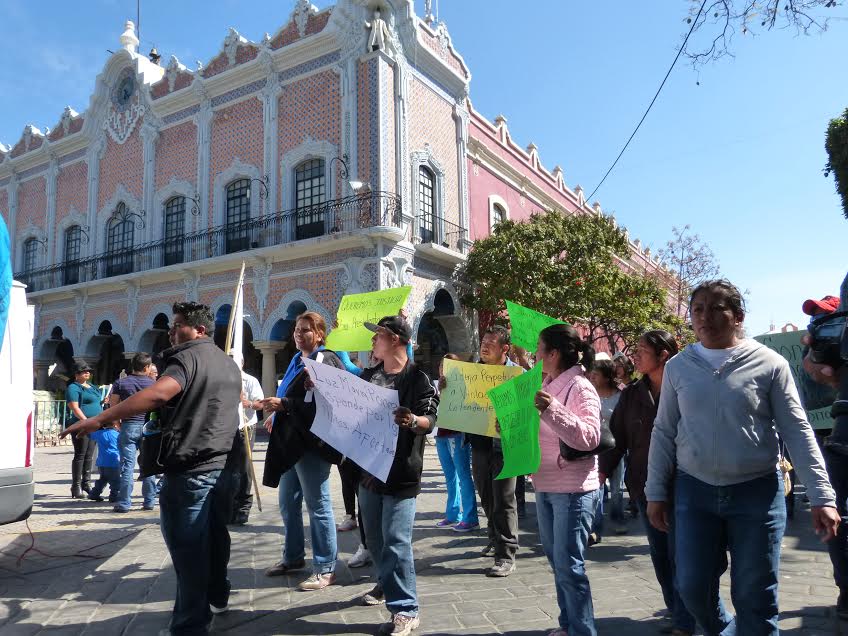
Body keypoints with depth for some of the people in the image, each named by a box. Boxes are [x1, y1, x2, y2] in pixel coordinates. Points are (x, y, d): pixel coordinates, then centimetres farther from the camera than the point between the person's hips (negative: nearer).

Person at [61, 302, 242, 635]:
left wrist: (99, 419, -30)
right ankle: (216, 597, 36)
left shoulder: (188, 357, -14)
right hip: (221, 466, 9)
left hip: (189, 471, -9)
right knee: (214, 536, 21)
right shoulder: (229, 364, 15)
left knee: (187, 548, -2)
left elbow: (157, 394, -31)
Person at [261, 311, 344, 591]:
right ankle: (293, 557, 34)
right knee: (288, 503, 18)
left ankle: (325, 568, 10)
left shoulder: (325, 361, -12)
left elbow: (322, 404, -23)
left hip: (312, 442, -9)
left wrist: (283, 404, -23)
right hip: (290, 441, 10)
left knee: (318, 505, -1)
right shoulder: (297, 360, 16)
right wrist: (276, 412, 16)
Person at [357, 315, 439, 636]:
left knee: (396, 541, -6)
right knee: (375, 537, 19)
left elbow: (430, 420, -18)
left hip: (400, 472, -7)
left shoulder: (417, 378, -11)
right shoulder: (369, 375, 10)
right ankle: (387, 582, 41)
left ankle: (405, 610, 5)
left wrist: (412, 420, -39)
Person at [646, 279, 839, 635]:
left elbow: (797, 431, -2)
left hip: (757, 492, -2)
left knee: (755, 596, 7)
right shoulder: (678, 366, 2)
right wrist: (656, 493, 5)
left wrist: (822, 496, -8)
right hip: (694, 491, 2)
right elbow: (664, 432, 6)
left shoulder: (769, 364, -4)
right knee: (692, 587, 7)